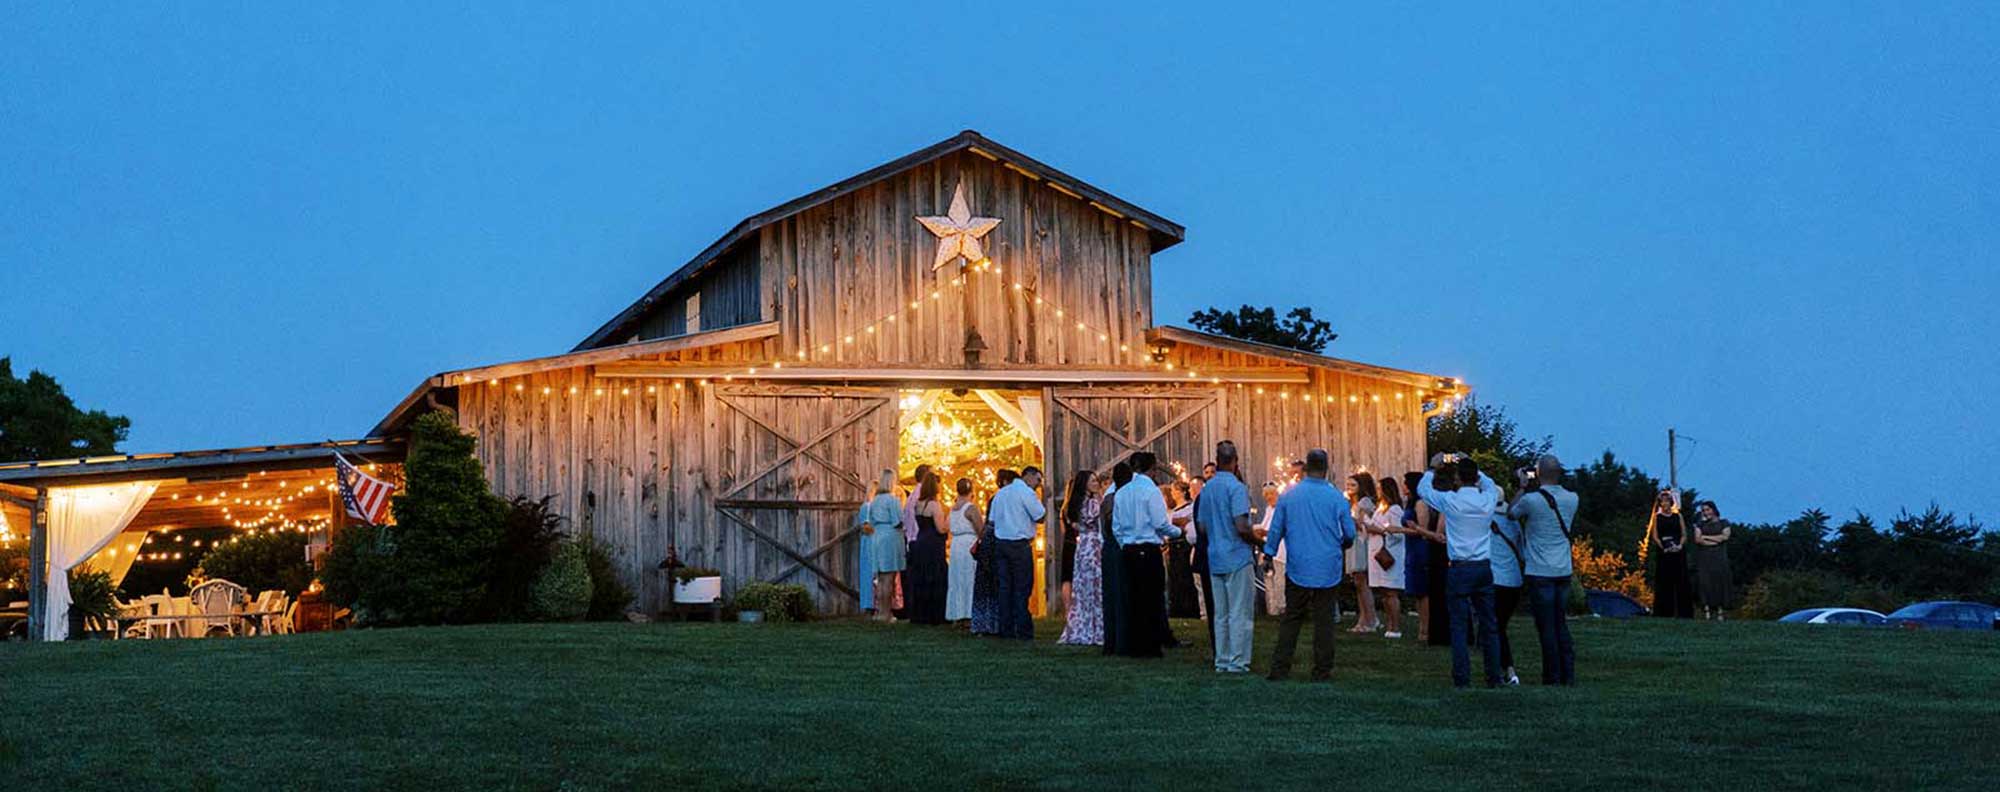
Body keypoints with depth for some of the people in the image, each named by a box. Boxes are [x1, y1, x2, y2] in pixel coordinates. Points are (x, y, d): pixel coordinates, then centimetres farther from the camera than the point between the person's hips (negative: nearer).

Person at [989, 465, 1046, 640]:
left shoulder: (1000, 493, 17)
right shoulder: (1026, 492, -7)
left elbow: (992, 520, 17)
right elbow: (1040, 517, -9)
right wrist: (1045, 498, 1)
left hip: (1001, 542, 7)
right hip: (1020, 545, -7)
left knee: (1005, 586, 8)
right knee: (1022, 588, -5)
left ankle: (1006, 629, 7)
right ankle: (1023, 631, -7)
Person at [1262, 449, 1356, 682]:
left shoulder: (1288, 496, -1)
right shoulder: (1336, 498, -4)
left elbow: (1276, 529, 5)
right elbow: (1350, 533, 4)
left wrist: (1269, 554, 17)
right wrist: (1341, 547, 25)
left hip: (1298, 568, 1)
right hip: (1328, 569, -1)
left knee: (1291, 618, 8)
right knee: (1324, 619, 4)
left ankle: (1279, 668, 5)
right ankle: (1322, 670, 5)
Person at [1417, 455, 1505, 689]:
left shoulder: (1451, 501, -9)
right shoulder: (1488, 500, 0)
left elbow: (1422, 488, 8)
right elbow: (1490, 484, 26)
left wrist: (1433, 468, 24)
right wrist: (1471, 466, 29)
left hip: (1459, 570, -3)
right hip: (1484, 567, 4)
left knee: (1459, 626, 0)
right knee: (1488, 625, 9)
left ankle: (1462, 678, -2)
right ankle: (1494, 676, 12)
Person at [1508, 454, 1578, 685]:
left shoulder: (1531, 500, -13)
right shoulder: (1572, 499, 2)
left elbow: (1511, 513, 6)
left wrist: (1523, 488, 13)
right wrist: (1532, 489, 18)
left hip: (1540, 573, -5)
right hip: (1563, 571, 5)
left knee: (1546, 627, -1)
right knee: (1561, 625, 13)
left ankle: (1553, 678, 0)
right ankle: (1568, 676, 13)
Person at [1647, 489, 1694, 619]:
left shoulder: (1678, 516, 12)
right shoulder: (1656, 517, 9)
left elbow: (1684, 534, 7)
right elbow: (1655, 536, 1)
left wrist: (1680, 545, -12)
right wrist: (1663, 547, -15)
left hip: (1678, 552, 1)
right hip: (1663, 554, -1)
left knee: (1681, 582, -1)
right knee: (1664, 583, -4)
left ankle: (1683, 612, 0)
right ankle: (1665, 612, -2)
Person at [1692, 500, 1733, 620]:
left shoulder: (1723, 523, 12)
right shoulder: (1701, 524, 16)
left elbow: (1725, 536, -5)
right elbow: (1697, 539, 2)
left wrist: (1705, 537, -3)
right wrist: (1716, 540, -8)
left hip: (1719, 557, -1)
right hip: (1703, 557, 1)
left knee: (1719, 582, -9)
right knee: (1704, 582, -11)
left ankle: (1719, 610, -8)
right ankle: (1706, 610, -14)